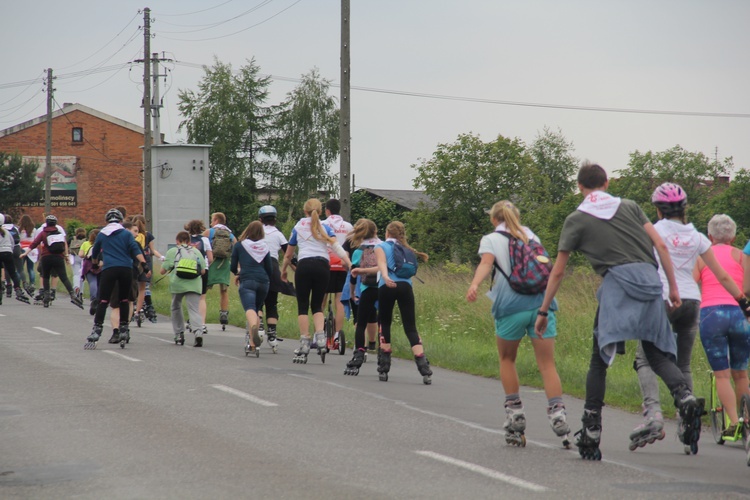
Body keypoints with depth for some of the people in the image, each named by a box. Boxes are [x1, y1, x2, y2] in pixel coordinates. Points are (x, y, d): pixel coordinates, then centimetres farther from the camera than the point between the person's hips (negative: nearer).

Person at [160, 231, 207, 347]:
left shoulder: (172, 251, 12)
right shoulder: (196, 251, 19)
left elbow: (163, 271, 8)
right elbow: (203, 271, 15)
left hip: (178, 284, -1)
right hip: (194, 284, 1)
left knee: (176, 308, 22)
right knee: (194, 310, -6)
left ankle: (179, 334, 21)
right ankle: (198, 332, -31)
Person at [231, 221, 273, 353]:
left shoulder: (239, 246, 9)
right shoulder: (264, 248, 16)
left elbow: (233, 267, 12)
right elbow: (270, 270, 14)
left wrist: (237, 273, 35)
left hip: (247, 281, -4)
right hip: (263, 282, 4)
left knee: (250, 308, -23)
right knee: (256, 310, 18)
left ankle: (254, 327, -56)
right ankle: (252, 343, 11)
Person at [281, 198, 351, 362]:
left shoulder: (297, 228, 16)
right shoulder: (324, 228, 14)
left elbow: (288, 255, 23)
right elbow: (336, 247, -3)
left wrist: (283, 270, 38)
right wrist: (349, 263, -11)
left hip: (304, 265, -1)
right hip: (323, 265, 1)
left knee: (303, 306, 3)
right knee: (317, 305, 13)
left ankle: (304, 344, -4)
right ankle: (320, 336, -8)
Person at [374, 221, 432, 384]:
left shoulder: (381, 247, 15)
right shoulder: (404, 249, 29)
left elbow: (382, 263, -7)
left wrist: (385, 277, -28)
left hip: (387, 286, -3)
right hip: (405, 285, 3)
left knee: (385, 324, 12)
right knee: (410, 328, -1)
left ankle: (384, 369, 9)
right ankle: (424, 370, -15)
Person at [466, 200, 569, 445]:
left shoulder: (491, 239, 11)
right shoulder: (531, 235, 23)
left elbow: (486, 262, -9)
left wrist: (474, 284, -26)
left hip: (511, 306, -2)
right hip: (542, 301, 3)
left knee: (507, 360, 18)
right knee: (547, 364, -1)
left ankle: (515, 412, 14)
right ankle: (557, 412, -18)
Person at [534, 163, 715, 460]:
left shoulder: (577, 220, 15)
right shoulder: (629, 207, 22)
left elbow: (558, 272, 15)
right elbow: (661, 246, 13)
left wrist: (543, 311, 22)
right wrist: (673, 287, 17)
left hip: (618, 282, -3)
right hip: (650, 279, 3)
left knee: (599, 360, 2)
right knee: (659, 355, 9)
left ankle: (591, 432, -3)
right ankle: (686, 400, -18)